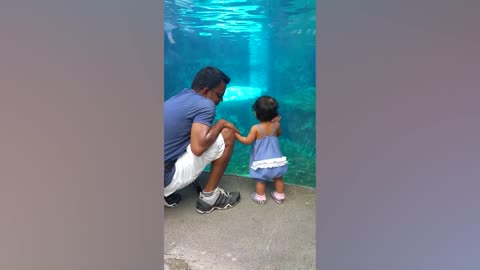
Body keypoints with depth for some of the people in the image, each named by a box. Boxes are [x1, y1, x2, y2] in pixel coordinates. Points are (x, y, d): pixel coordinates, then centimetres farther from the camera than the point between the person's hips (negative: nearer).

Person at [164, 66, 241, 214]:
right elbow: (198, 147, -25)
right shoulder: (205, 104, -12)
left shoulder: (177, 98, 13)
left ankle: (168, 194, 18)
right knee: (227, 135, -6)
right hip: (166, 177, -8)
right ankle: (209, 197, 7)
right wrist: (221, 124, -9)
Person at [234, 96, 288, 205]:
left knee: (260, 180, 14)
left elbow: (247, 141, -12)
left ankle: (260, 197, 27)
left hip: (262, 161, -3)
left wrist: (236, 134, -3)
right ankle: (279, 196, 34)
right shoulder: (276, 125, -8)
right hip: (276, 159, 4)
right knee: (278, 178, 20)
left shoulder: (255, 128, -20)